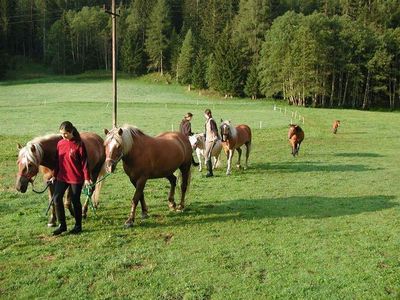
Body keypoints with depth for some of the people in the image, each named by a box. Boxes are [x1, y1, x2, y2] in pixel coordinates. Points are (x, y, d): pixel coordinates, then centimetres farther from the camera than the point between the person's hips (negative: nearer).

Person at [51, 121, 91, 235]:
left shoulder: (79, 144, -11)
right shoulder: (60, 143, 5)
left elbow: (84, 162, -10)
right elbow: (57, 161, 14)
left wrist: (87, 178, -12)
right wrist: (54, 175, 15)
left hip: (76, 178, -5)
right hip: (62, 177, 5)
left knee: (75, 201, 4)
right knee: (56, 198, -4)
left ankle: (78, 226, 21)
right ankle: (62, 225, 11)